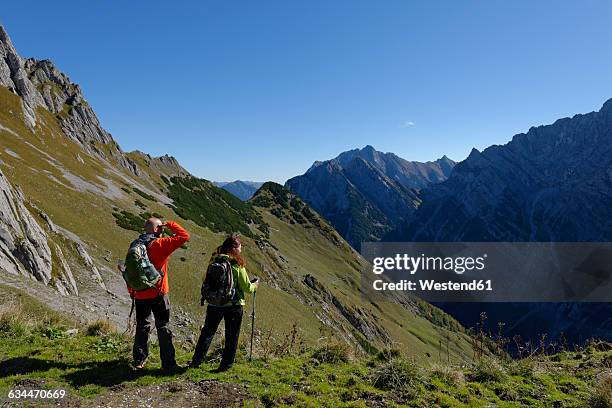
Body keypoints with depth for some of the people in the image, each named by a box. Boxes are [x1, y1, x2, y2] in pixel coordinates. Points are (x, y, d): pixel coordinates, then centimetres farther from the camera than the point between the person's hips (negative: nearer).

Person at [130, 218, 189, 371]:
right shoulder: (160, 244, -14)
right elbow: (184, 236, -18)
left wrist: (131, 292, 20)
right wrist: (170, 224, -4)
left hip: (140, 294, 5)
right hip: (158, 294, -5)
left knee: (142, 327, 17)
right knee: (163, 328, 4)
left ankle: (139, 361, 25)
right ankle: (168, 363, 9)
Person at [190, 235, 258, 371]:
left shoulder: (213, 261, -3)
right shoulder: (237, 265, -14)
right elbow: (247, 287, -10)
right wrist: (255, 285, 11)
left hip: (214, 304, 4)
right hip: (234, 305, -3)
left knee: (207, 332, 19)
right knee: (231, 336, 12)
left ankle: (196, 361, 24)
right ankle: (226, 365, 18)